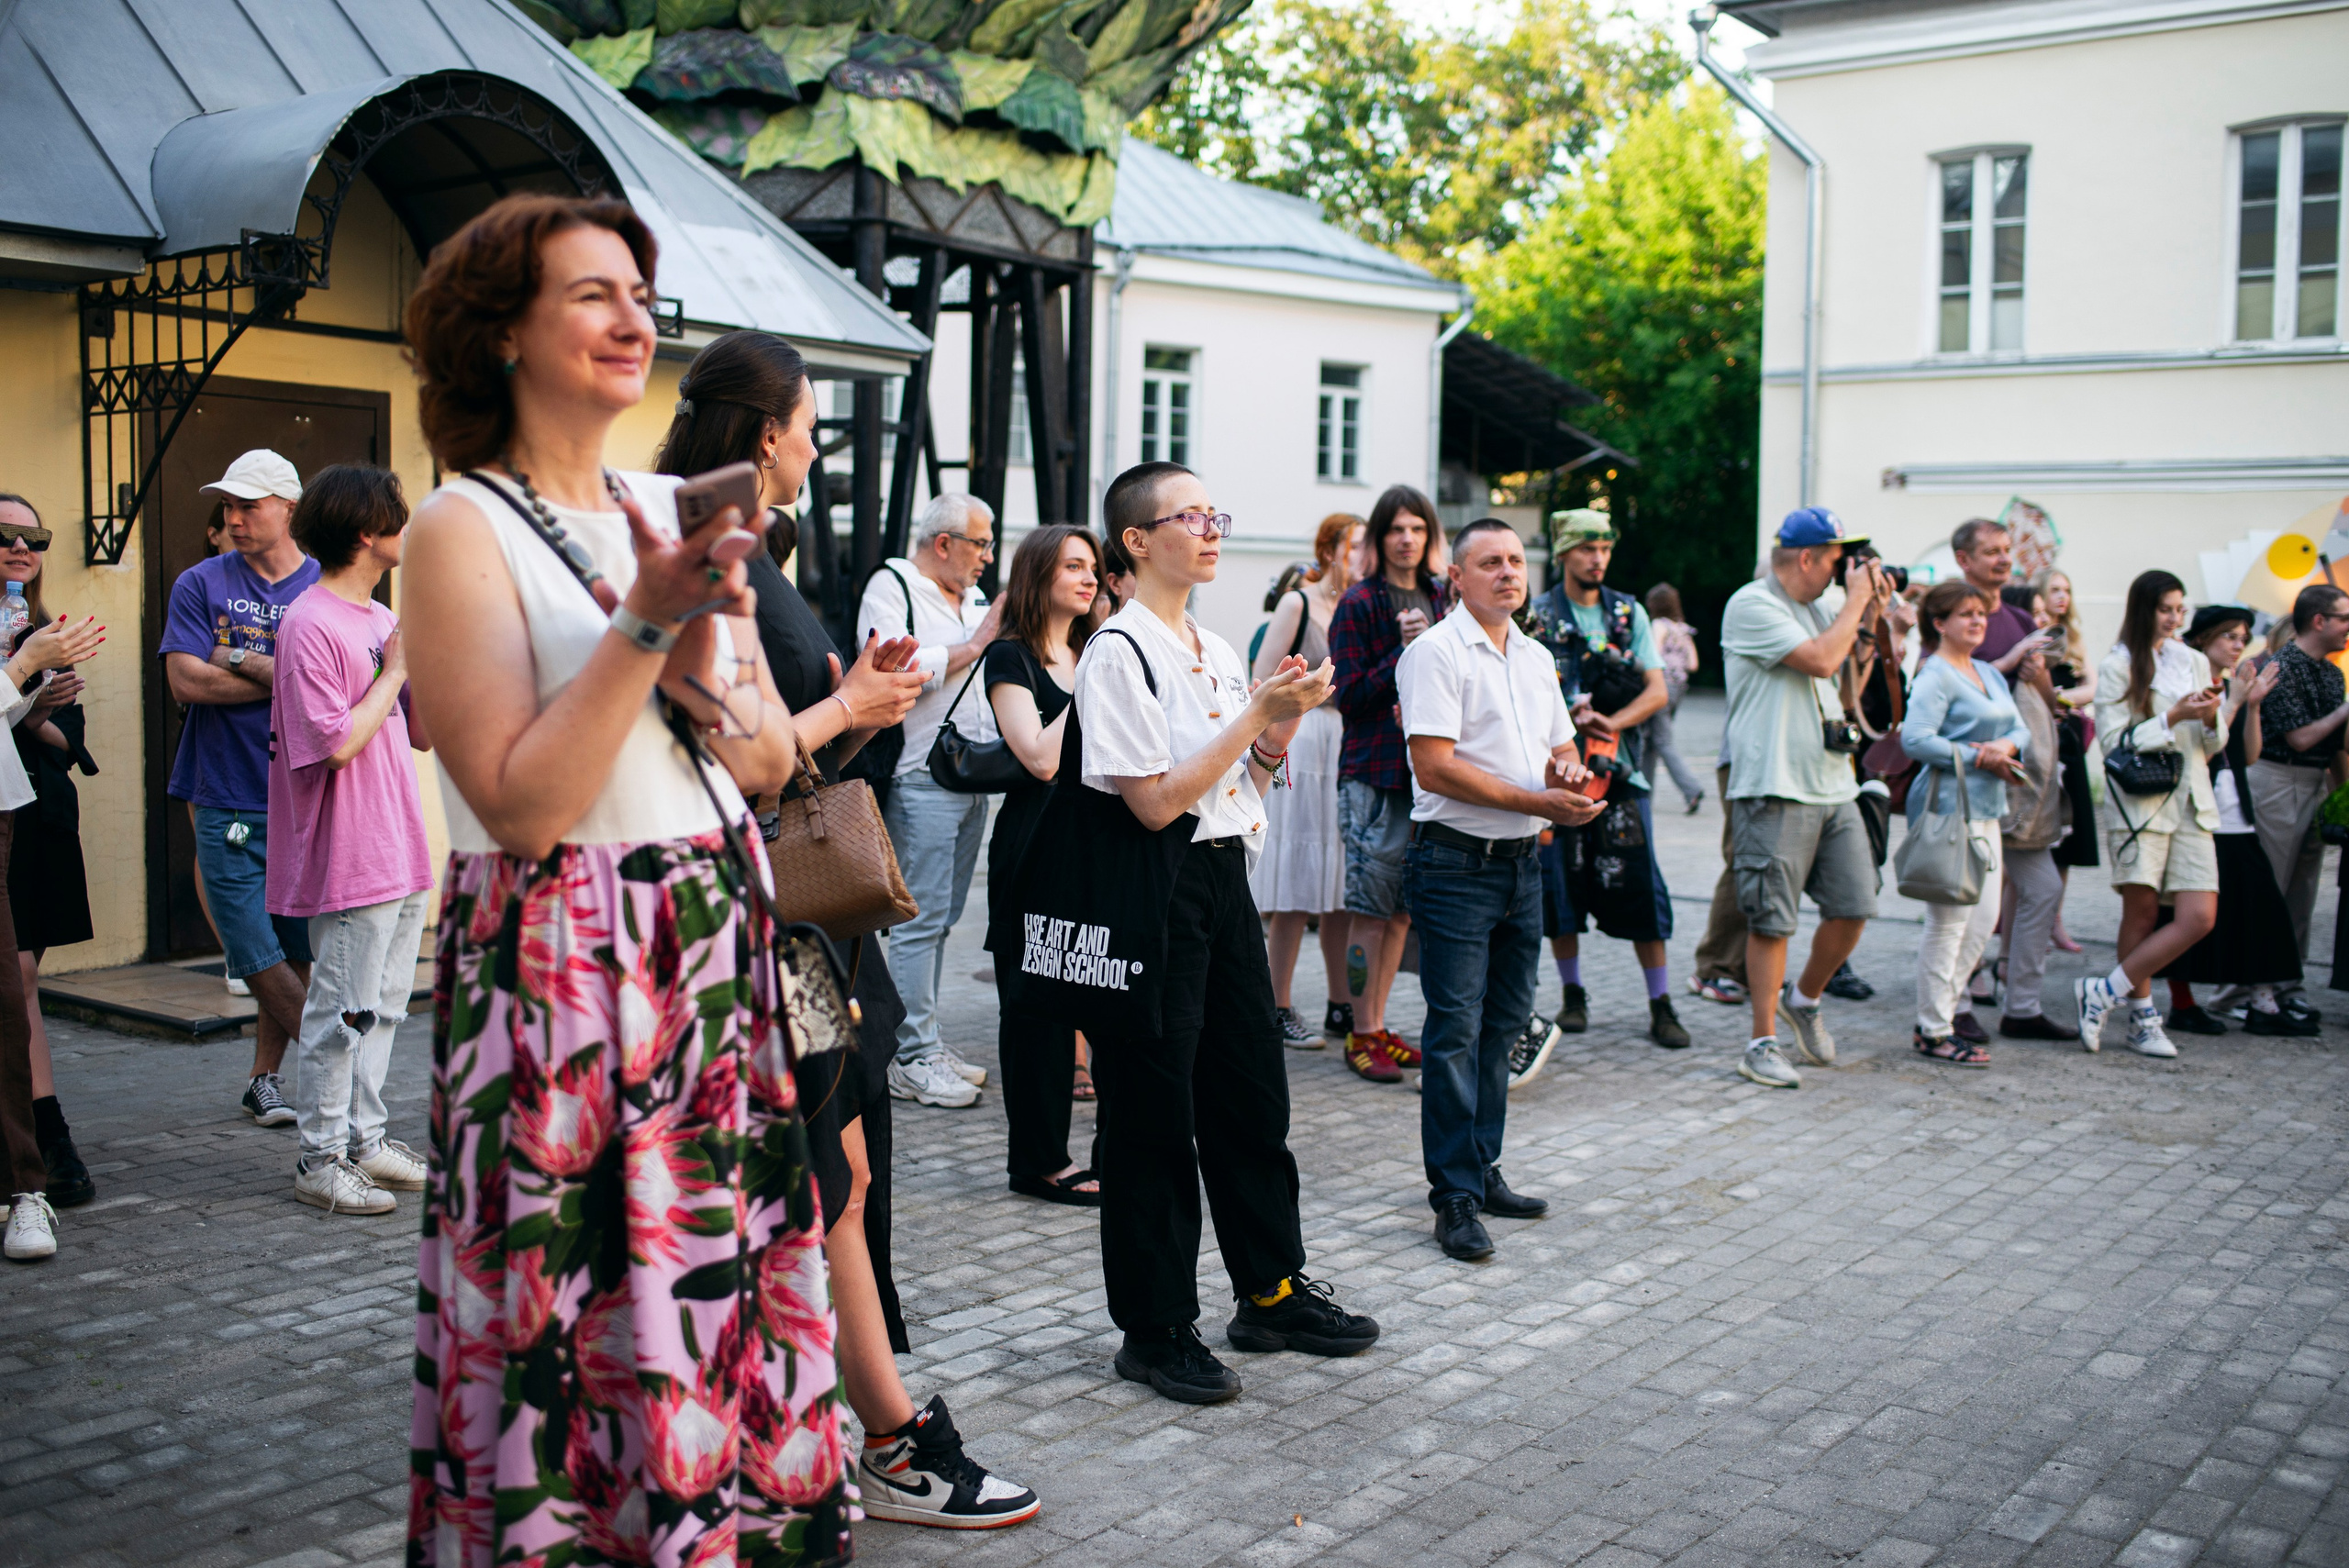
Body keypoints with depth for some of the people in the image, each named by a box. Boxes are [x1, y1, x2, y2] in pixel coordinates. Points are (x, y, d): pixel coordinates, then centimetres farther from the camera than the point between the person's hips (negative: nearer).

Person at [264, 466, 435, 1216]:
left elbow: (421, 733, 15)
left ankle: (365, 1139, 24)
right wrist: (394, 671, -12)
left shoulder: (382, 618, 14)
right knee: (343, 1008, -2)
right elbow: (339, 743, -21)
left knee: (381, 1005, 14)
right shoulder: (312, 625, -14)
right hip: (350, 858, -9)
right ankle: (321, 1159, 8)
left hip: (399, 851, 9)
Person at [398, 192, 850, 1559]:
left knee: (723, 1282, 11)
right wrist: (643, 625, -19)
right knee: (586, 1321, 0)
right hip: (562, 970, -6)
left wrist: (709, 669, -8)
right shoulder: (464, 528, -6)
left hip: (719, 950, 6)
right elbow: (519, 804, -16)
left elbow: (774, 764, 12)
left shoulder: (672, 513, 12)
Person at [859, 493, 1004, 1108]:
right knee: (921, 918, -8)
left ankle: (925, 1043, 18)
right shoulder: (890, 587, -4)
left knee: (942, 917, 12)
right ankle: (912, 1057, -4)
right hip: (922, 778, -8)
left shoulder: (974, 598, 20)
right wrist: (976, 645, -13)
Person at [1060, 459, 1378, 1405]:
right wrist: (1259, 712, -17)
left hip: (1225, 877, 8)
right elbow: (1156, 801, -19)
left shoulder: (1219, 652, 13)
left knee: (1251, 1095, 15)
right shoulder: (1119, 652, -13)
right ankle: (1154, 1331, 14)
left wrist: (1287, 717, 1)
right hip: (1155, 891, -8)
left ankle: (1273, 1292, 30)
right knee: (1154, 1113, 1)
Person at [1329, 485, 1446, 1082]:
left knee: (1402, 909, 9)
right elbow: (1349, 697, -9)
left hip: (1426, 766, 6)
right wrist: (1404, 652, -18)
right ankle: (1362, 1035, 5)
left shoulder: (1438, 599, 13)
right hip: (1373, 772, -6)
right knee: (1372, 909, -4)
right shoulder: (1359, 603, -4)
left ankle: (1378, 1027, 18)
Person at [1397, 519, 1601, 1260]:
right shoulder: (1435, 653, -9)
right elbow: (1435, 767, -18)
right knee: (1455, 1033, -5)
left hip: (1523, 862, 8)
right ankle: (1455, 1198, 0)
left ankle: (1483, 1171, 25)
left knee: (1502, 1026, 14)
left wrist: (1567, 770, -3)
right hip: (1457, 864, -8)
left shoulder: (1536, 657, 15)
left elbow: (1562, 748, 22)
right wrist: (1537, 802, -20)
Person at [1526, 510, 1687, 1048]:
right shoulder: (1537, 616, 3)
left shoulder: (1629, 613, 9)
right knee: (1562, 880, 4)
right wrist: (1567, 714, -18)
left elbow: (1657, 691, 3)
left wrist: (1611, 722, -13)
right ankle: (1572, 993, 20)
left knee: (1639, 883, -3)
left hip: (1620, 766, 1)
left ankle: (1660, 1004, 3)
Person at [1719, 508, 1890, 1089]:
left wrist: (1868, 612, 17)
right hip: (1775, 789, -8)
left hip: (1834, 785, 8)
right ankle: (1762, 1043, 6)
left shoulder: (1813, 608, 17)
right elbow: (1821, 660, -19)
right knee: (1770, 920, -3)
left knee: (1854, 907, 7)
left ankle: (1805, 997, 31)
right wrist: (1856, 599, -6)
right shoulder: (1752, 605, -10)